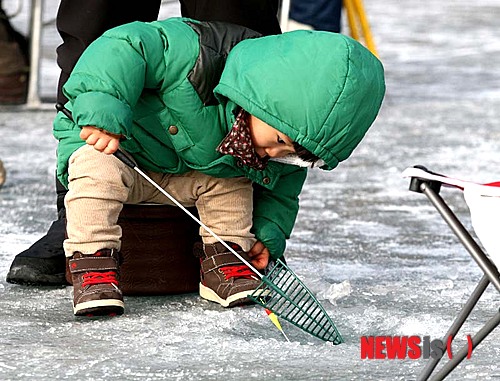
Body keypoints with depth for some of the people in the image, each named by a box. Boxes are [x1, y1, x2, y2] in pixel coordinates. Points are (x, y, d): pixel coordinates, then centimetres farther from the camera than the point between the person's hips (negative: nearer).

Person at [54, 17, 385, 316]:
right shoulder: (197, 57, -38)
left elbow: (279, 192, 7)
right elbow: (122, 47, -40)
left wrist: (267, 235, -6)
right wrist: (103, 108, -47)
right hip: (106, 143, -6)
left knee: (232, 181, -12)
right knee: (100, 168, -36)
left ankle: (224, 256, 2)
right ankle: (93, 263, -29)